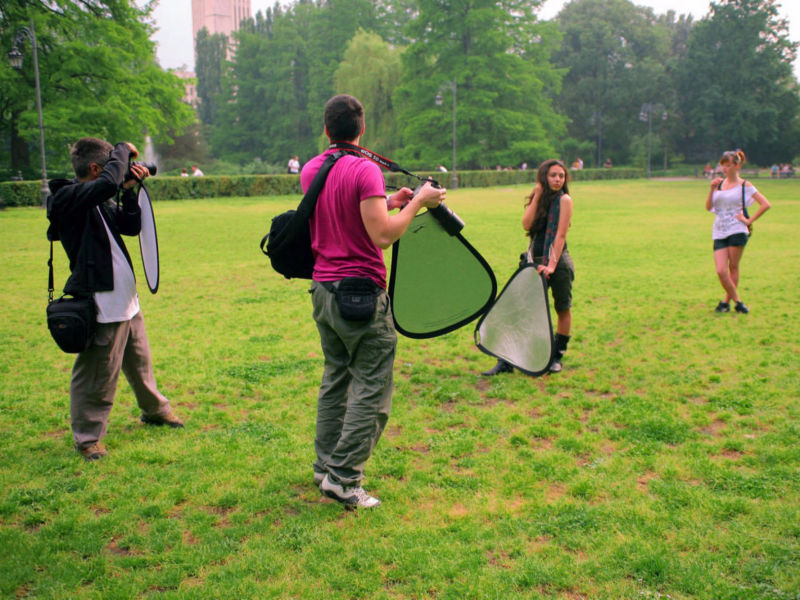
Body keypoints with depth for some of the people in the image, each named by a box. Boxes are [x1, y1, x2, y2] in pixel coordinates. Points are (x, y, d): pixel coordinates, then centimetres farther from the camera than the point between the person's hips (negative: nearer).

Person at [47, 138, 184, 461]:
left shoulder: (99, 202, 12)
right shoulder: (67, 199, -17)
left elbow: (131, 227, 12)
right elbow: (108, 182, -33)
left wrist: (129, 191, 0)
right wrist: (123, 150, -16)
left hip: (127, 301, 9)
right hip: (101, 307, -9)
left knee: (140, 363, 25)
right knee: (97, 377, 2)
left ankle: (155, 409, 44)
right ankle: (87, 437, 18)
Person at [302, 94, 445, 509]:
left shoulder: (310, 170, 10)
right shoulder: (365, 169, -13)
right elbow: (382, 235, -20)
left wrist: (388, 203, 20)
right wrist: (417, 203, -7)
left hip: (322, 289, 8)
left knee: (335, 379, 17)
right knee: (372, 389, 0)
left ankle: (325, 466, 23)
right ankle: (343, 478, 0)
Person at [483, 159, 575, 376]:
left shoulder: (564, 200, -4)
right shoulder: (538, 199, 10)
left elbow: (561, 235, -12)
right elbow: (527, 224, -8)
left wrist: (551, 265, -19)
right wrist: (537, 196, -8)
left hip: (558, 261, -4)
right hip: (536, 260, 4)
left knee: (563, 309, 7)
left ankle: (557, 356, 23)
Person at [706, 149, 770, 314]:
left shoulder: (745, 186, 0)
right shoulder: (719, 183, 12)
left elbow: (765, 204, -5)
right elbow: (708, 207, 5)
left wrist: (749, 220, -8)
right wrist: (712, 189, -6)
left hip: (737, 231, -3)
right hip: (719, 233, 3)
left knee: (733, 268, 3)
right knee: (721, 271, -8)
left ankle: (726, 301, 18)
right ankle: (737, 301, 7)